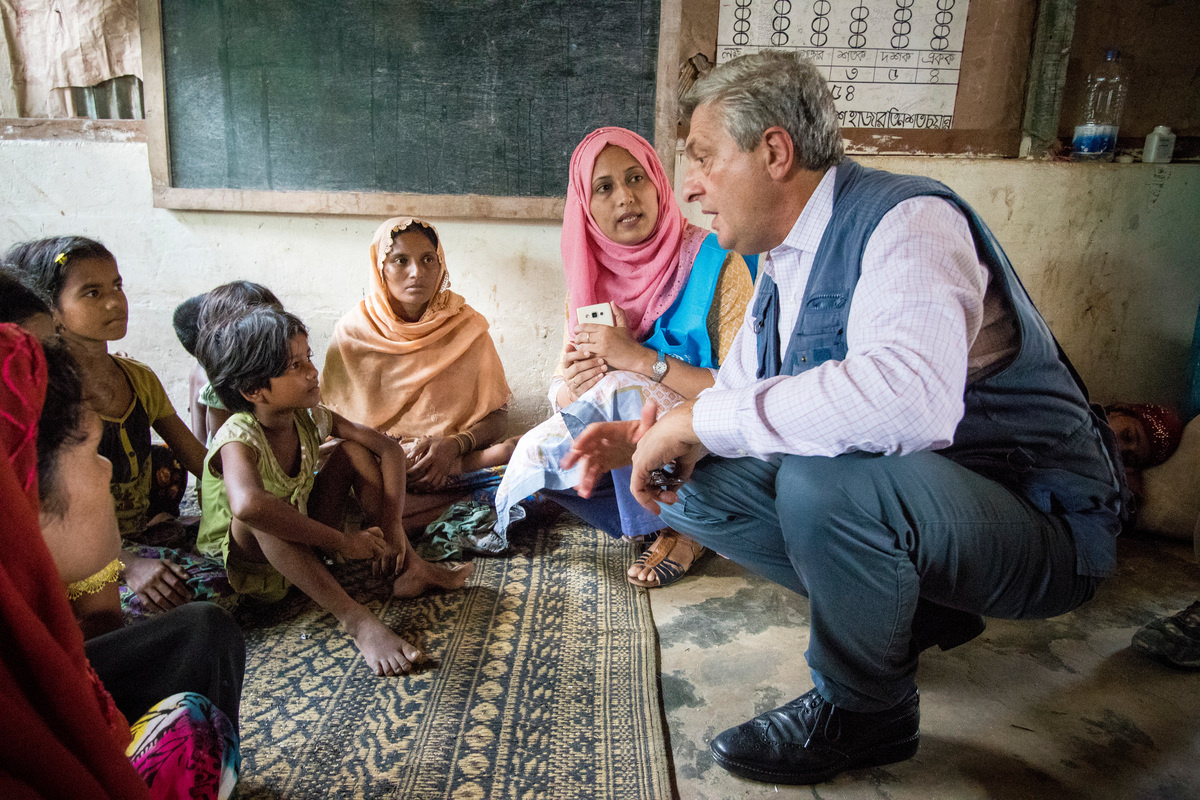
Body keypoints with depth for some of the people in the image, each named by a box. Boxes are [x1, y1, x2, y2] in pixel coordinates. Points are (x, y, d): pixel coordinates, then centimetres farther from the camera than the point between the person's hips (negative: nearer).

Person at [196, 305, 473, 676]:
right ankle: (357, 620, -41)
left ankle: (408, 569, -13)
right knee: (259, 514, -40)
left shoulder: (308, 417, -9)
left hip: (304, 541, 6)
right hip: (246, 558, -6)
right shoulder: (239, 438, -28)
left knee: (354, 451, -9)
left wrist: (392, 524, -19)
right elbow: (248, 504, -50)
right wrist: (342, 541, -43)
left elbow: (389, 448, -7)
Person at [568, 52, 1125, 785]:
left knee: (823, 480, -35)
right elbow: (738, 398, 14)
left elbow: (911, 396, -41)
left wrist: (702, 418, -32)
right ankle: (912, 610, 10)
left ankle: (864, 710, -6)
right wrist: (647, 436, -7)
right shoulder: (786, 262, 7)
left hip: (1042, 527, -8)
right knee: (699, 480, -2)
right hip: (892, 497, 8)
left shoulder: (905, 220, -21)